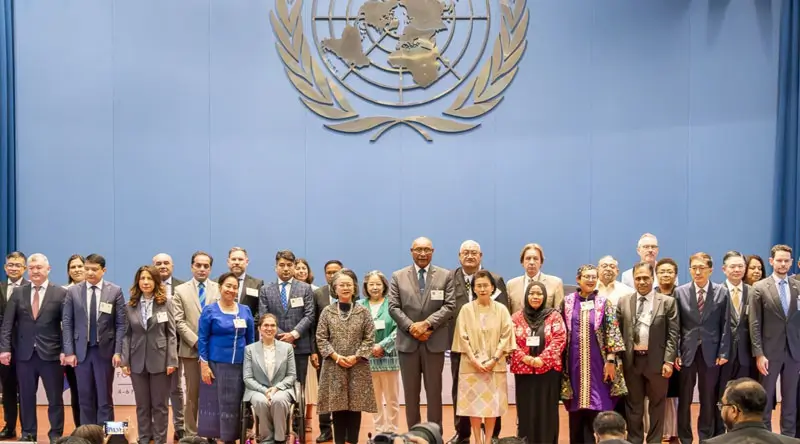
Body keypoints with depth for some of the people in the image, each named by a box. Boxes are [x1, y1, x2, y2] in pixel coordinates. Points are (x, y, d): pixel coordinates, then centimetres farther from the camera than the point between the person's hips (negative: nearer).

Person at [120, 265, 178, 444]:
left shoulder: (164, 304, -1)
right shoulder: (130, 306, 4)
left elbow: (172, 334, -2)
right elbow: (127, 335, 4)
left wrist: (172, 361, -9)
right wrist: (125, 361, -3)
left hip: (160, 361, -2)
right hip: (137, 362, 2)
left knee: (160, 404, 4)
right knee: (142, 404, 9)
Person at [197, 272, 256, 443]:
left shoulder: (245, 311, 6)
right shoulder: (209, 311, -3)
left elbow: (250, 339, 11)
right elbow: (202, 339, -4)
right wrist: (204, 365, -11)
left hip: (240, 366, 3)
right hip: (216, 365, -3)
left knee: (234, 405, 8)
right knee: (214, 402, 2)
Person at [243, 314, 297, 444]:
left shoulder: (287, 347, 8)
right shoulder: (250, 349, 6)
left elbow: (292, 375, 5)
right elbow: (247, 378, 0)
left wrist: (277, 387, -12)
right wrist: (264, 390, -15)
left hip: (281, 389, 0)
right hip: (258, 390, 0)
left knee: (278, 400, -36)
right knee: (261, 401, -36)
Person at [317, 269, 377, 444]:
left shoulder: (363, 312, 3)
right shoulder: (327, 312, 4)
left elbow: (369, 339, 0)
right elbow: (321, 338, 1)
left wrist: (356, 357, -11)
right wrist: (336, 356, -10)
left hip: (358, 367, 0)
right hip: (334, 366, 0)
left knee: (355, 405, 2)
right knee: (337, 405, 2)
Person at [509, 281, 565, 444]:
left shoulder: (554, 316, 4)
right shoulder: (517, 317, 7)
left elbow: (559, 340, -5)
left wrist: (542, 359, -16)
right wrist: (525, 358, -14)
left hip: (549, 370, -1)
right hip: (523, 370, 1)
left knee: (547, 410, 3)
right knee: (526, 410, 4)